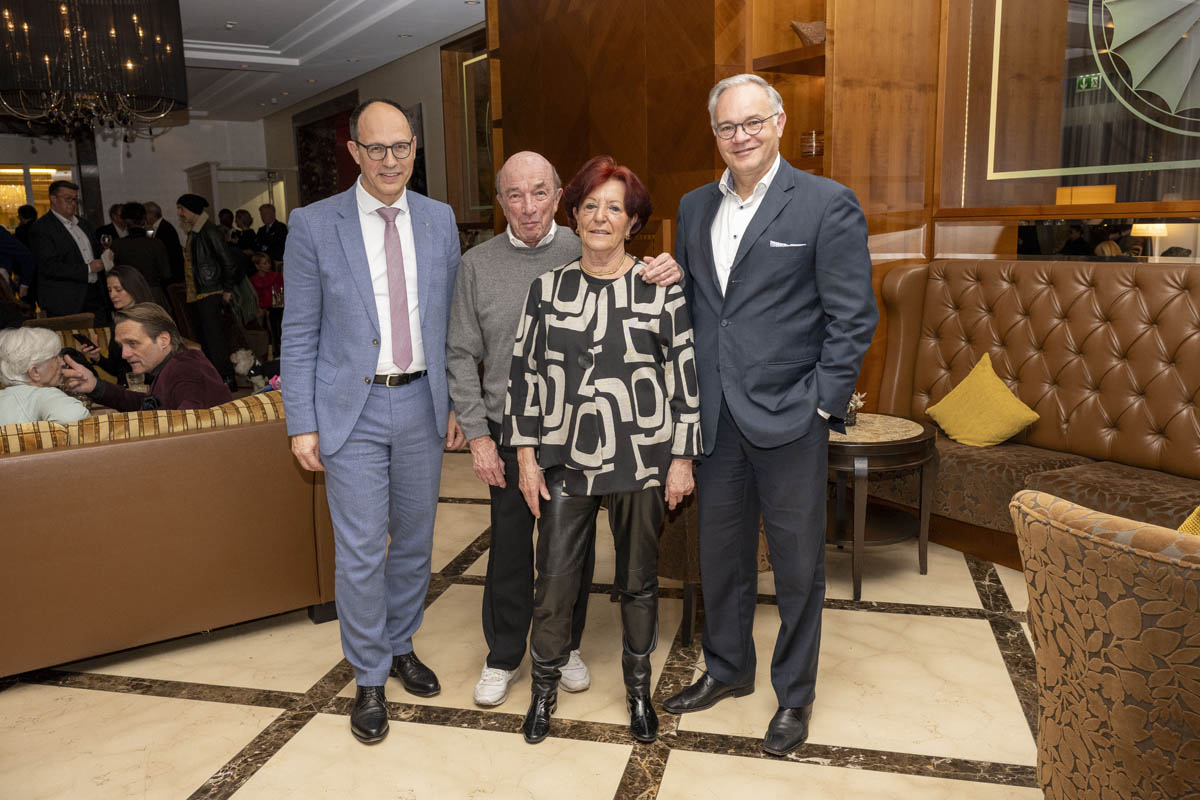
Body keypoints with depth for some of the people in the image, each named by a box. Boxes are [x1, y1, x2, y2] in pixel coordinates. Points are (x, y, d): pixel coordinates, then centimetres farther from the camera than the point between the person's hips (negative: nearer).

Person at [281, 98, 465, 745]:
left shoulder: (439, 220, 4)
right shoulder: (314, 225, -5)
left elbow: (450, 320, 8)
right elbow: (299, 334, -3)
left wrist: (457, 403, 6)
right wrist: (302, 423, -7)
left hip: (422, 403, 3)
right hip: (352, 409, -3)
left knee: (415, 540, 15)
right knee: (361, 552, 1)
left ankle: (401, 645, 37)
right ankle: (370, 678, 21)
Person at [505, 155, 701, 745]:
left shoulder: (661, 288, -3)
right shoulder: (548, 288, 3)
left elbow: (685, 375, -1)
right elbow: (524, 372, 5)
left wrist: (682, 458, -4)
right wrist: (526, 456, 1)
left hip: (640, 459, -1)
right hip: (565, 459, 1)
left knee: (638, 580, 13)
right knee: (554, 579, 5)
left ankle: (638, 688, 35)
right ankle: (544, 688, 29)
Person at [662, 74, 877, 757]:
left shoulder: (828, 205, -6)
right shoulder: (695, 207, 11)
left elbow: (854, 317, -8)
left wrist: (822, 405, -12)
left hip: (788, 418, -5)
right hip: (714, 417, 5)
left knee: (798, 564, 9)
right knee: (721, 554, 17)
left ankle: (795, 694, 28)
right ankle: (727, 670, 38)